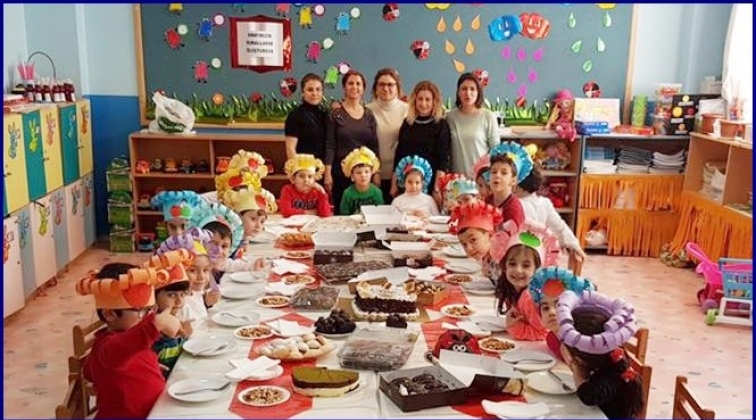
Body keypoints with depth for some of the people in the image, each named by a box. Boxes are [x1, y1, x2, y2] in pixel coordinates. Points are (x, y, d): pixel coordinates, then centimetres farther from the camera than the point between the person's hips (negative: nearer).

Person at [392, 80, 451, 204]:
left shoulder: (441, 125, -1)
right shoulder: (407, 123, 10)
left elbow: (443, 160, -6)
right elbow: (399, 154, 13)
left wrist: (438, 188, -14)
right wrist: (394, 184, 9)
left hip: (430, 184, -3)